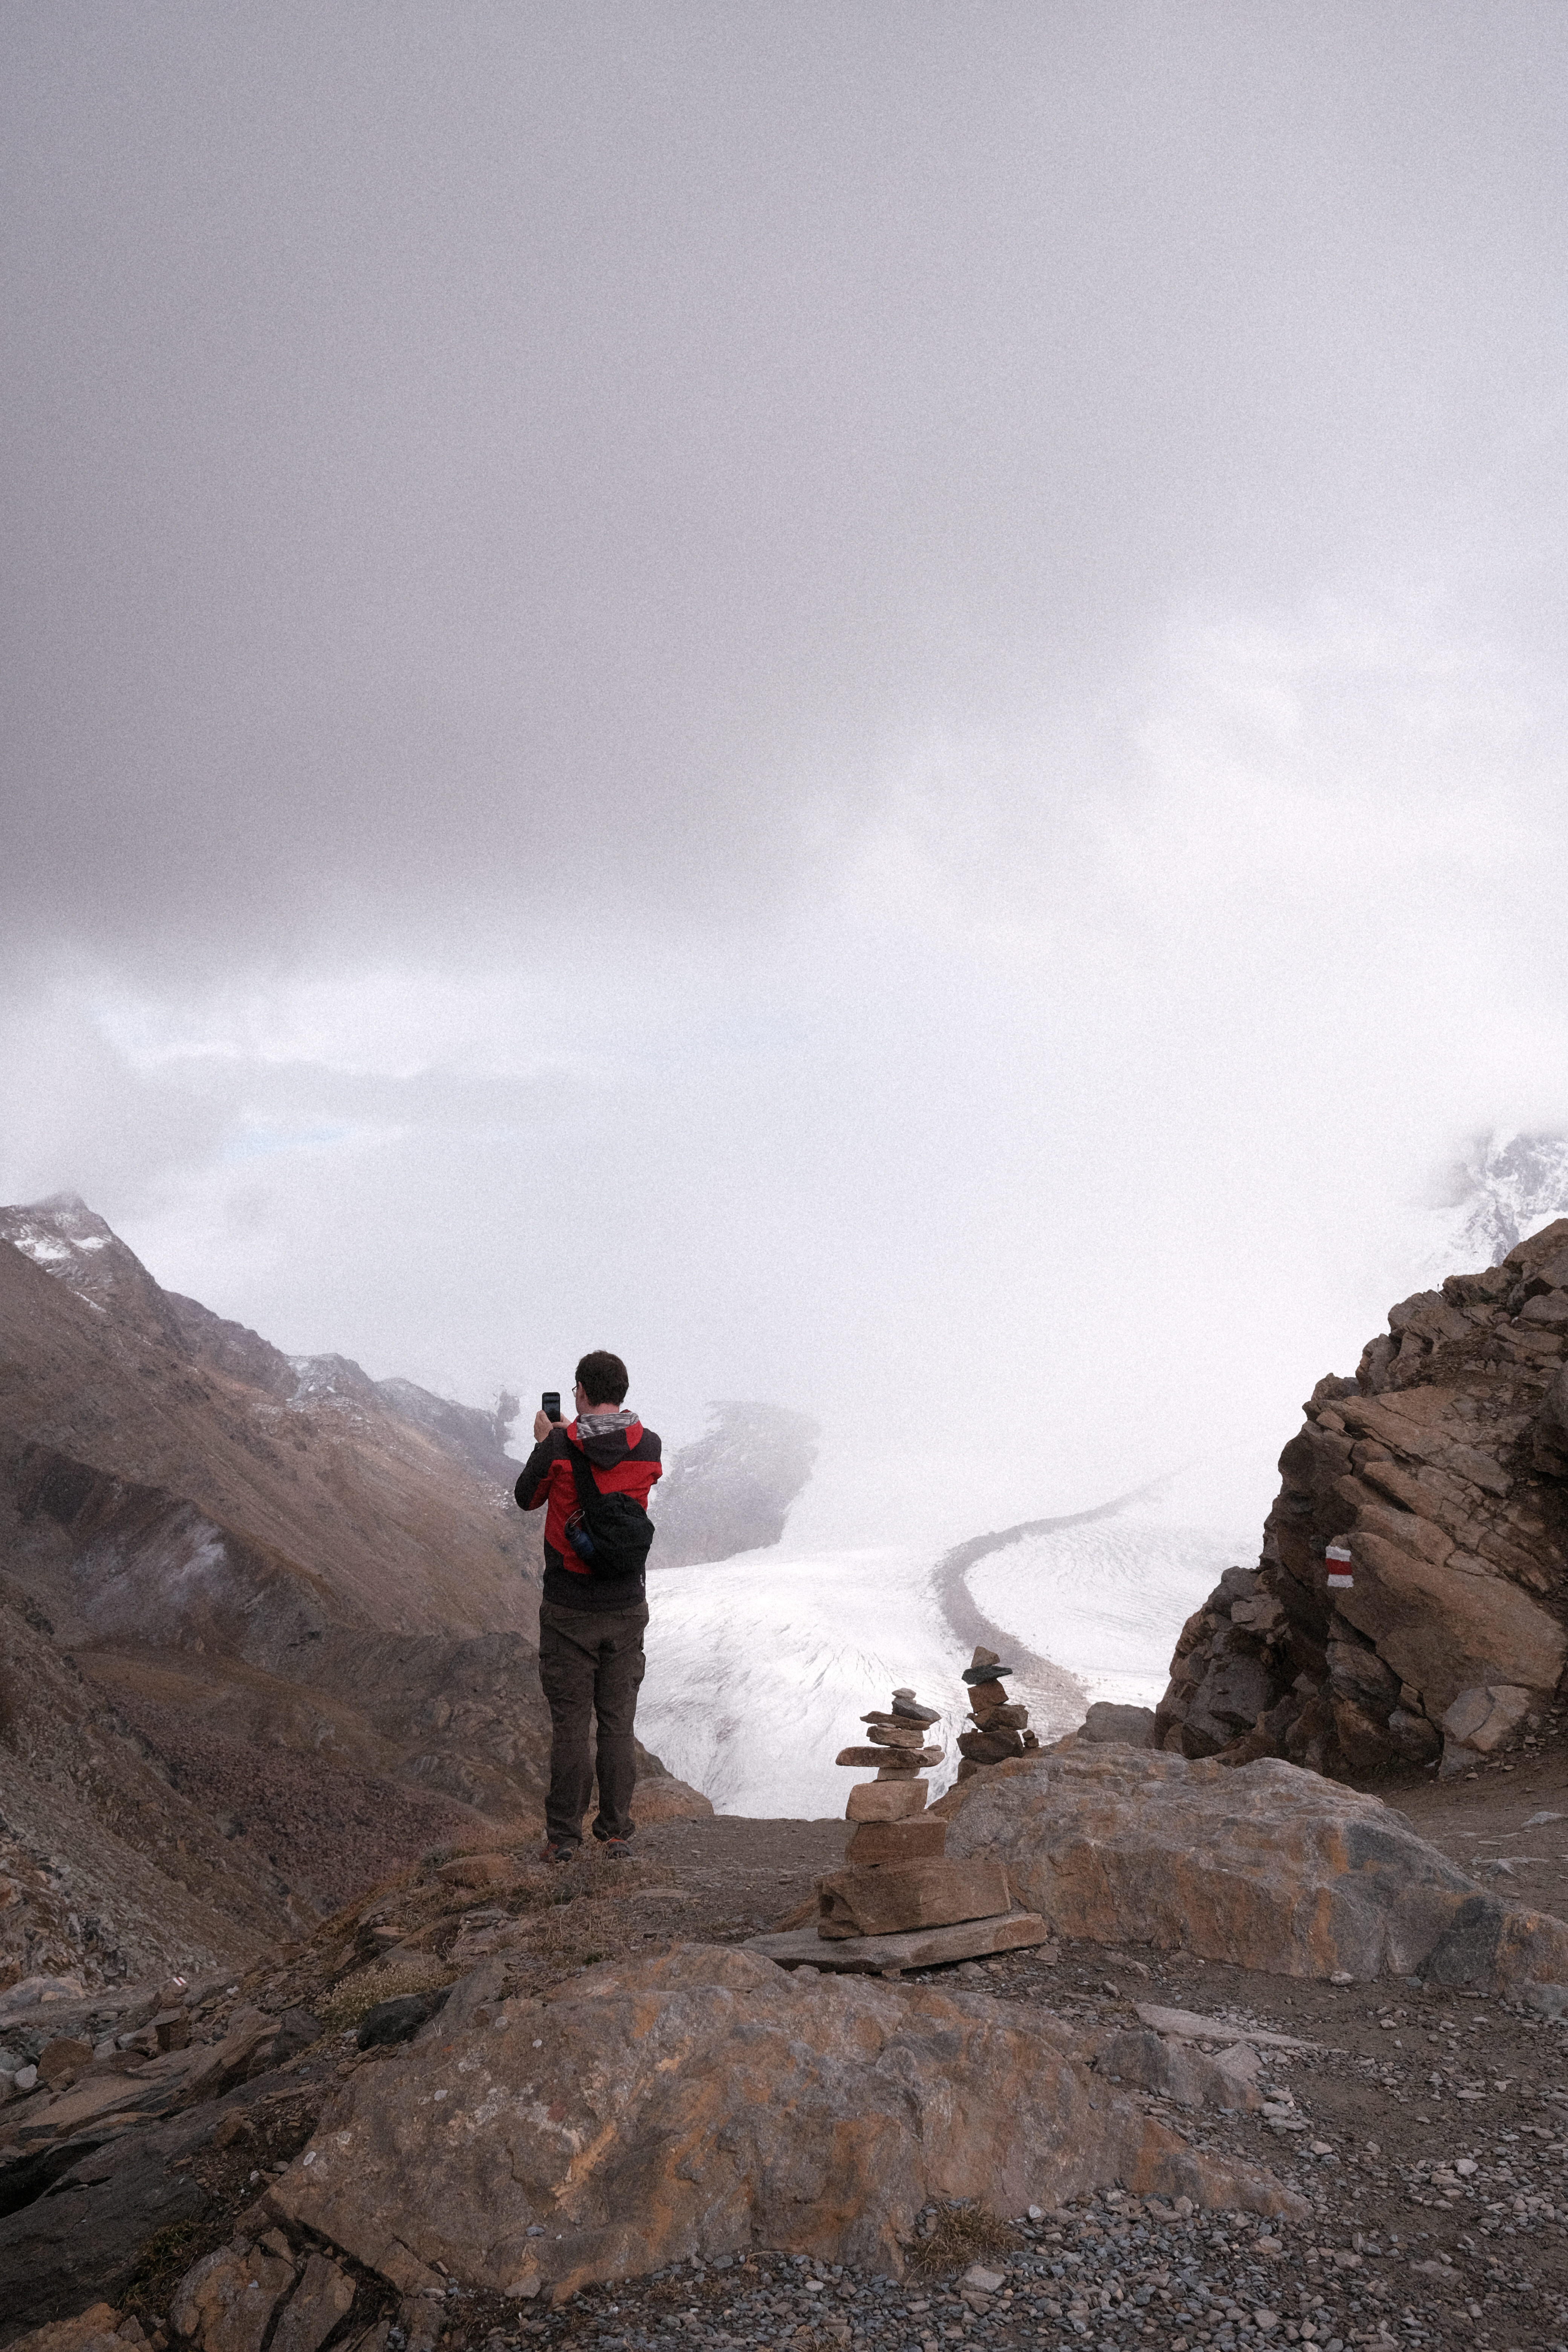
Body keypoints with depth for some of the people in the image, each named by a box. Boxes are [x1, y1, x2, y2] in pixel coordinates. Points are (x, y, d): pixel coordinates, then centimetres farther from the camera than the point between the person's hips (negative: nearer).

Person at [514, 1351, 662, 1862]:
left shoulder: (559, 1447, -12)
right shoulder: (648, 1447, -5)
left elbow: (526, 1498, 6)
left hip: (569, 1609, -2)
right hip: (627, 1608, 2)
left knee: (570, 1723, 4)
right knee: (619, 1723, 9)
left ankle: (563, 1837, 10)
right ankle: (616, 1832, 14)